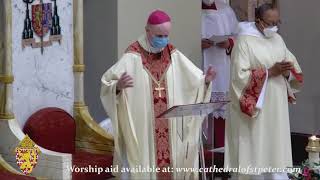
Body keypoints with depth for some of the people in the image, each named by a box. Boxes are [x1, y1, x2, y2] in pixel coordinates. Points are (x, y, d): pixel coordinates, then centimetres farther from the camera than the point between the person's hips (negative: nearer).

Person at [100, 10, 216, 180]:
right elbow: (107, 83, -14)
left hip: (170, 128, 4)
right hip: (141, 128, -4)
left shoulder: (174, 55, 5)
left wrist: (205, 80, -15)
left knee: (170, 162, 6)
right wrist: (118, 86, -36)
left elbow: (195, 80, 7)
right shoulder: (133, 57, -9)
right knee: (145, 163, -2)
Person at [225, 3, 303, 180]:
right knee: (255, 150, -2)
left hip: (276, 108, 6)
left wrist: (287, 72, -11)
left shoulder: (278, 39, 10)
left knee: (276, 150, 6)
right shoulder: (244, 41, -10)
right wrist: (270, 72, -20)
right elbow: (240, 76, -17)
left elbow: (294, 67, 12)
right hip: (254, 108, -6)